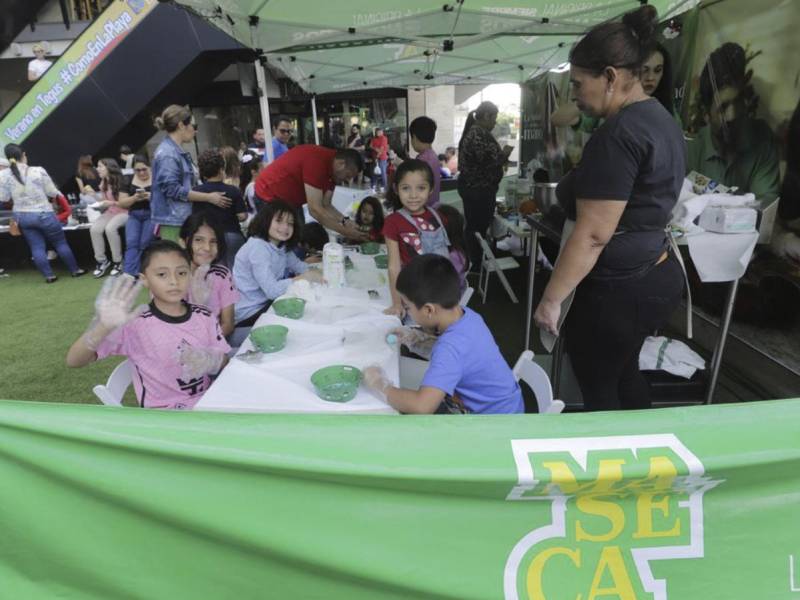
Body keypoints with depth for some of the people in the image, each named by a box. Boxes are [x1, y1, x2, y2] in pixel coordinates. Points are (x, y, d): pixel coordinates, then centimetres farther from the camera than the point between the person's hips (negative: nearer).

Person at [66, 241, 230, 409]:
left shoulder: (204, 316, -1)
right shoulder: (135, 324, -11)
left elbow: (223, 361, 6)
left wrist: (212, 361, -16)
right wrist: (103, 327, -34)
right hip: (163, 414, -2)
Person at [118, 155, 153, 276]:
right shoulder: (129, 180, 10)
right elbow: (122, 203, 8)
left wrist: (151, 197, -21)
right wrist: (134, 197, -11)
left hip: (152, 214, -3)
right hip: (134, 215, 3)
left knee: (144, 244, -18)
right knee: (131, 243, -17)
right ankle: (129, 274, -22)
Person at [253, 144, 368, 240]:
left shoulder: (331, 165, -3)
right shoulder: (317, 162, -31)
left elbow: (325, 205, 2)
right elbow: (315, 209, -32)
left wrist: (345, 221, -14)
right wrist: (344, 231, -27)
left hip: (290, 199, 9)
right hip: (269, 196, -9)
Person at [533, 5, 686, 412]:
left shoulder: (617, 134, -21)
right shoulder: (661, 119, 10)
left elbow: (593, 235, -24)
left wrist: (551, 299, -18)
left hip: (618, 290, -10)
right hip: (658, 276, 10)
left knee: (598, 393, 10)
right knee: (623, 375, 27)